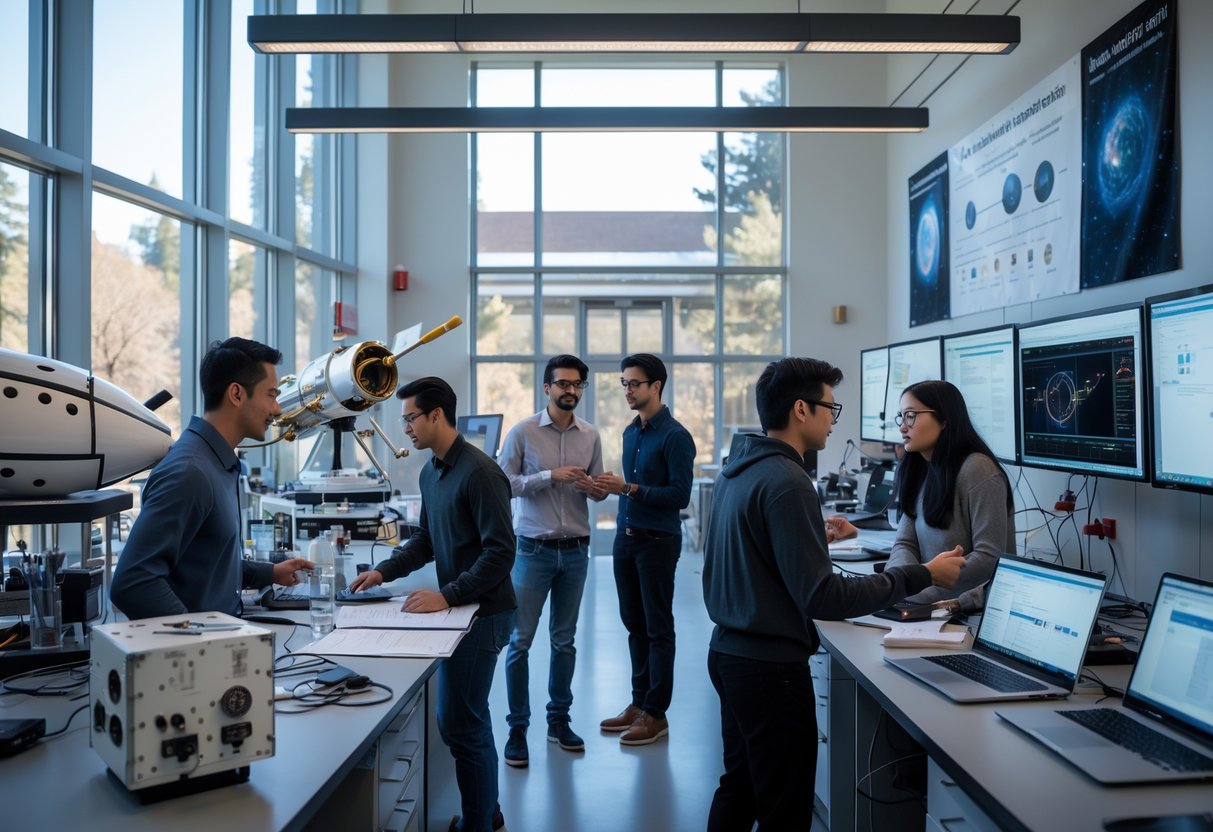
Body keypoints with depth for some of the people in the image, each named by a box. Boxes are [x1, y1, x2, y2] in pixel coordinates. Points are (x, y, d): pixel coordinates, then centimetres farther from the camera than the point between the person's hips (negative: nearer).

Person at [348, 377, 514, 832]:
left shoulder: (479, 473, -19)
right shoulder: (430, 473, 9)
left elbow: (500, 552, -21)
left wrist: (447, 595, -24)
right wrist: (384, 570, 6)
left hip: (484, 612, -9)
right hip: (461, 608, 9)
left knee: (461, 723, -2)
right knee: (465, 717, 19)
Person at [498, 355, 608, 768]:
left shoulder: (590, 435, 5)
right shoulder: (523, 432, -6)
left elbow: (599, 487, 13)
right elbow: (504, 483, -9)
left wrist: (596, 488, -11)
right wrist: (550, 476, -20)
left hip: (575, 550, 4)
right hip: (534, 548, -3)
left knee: (564, 640, 13)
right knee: (521, 641, 1)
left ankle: (559, 719, 26)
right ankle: (517, 728, 12)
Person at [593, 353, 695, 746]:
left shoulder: (675, 436, -13)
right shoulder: (630, 432, 11)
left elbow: (680, 495, -18)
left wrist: (628, 488, -23)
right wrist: (613, 486, 5)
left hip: (657, 541, -7)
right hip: (626, 537, 8)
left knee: (658, 627, 2)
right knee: (634, 623, 14)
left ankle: (656, 713, 10)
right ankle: (639, 703, 25)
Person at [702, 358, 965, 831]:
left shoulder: (737, 469, 6)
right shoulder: (786, 482, -22)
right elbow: (821, 598, -24)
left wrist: (815, 534, 32)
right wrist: (921, 576, -19)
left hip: (729, 650, 9)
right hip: (770, 665, -9)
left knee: (740, 785, 22)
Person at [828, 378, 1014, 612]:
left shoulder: (977, 471, -13)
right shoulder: (920, 471, 11)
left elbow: (989, 557, -17)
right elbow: (905, 544, 6)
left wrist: (920, 589, -22)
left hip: (980, 612, -6)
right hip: (936, 607, 6)